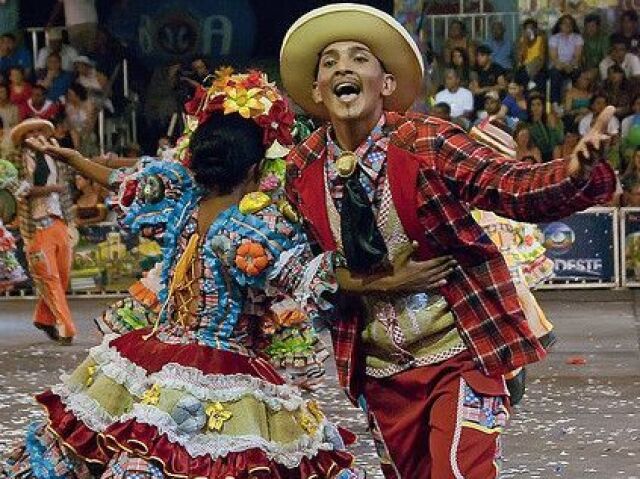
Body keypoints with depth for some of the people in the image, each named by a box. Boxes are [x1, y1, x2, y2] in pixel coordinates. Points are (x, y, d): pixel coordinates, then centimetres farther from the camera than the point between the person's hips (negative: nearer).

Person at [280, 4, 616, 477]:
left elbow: (516, 188, -24)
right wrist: (375, 282, -11)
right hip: (381, 370, 4)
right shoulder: (303, 169, -3)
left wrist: (575, 173, -45)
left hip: (460, 353, -4)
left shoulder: (426, 142, -14)